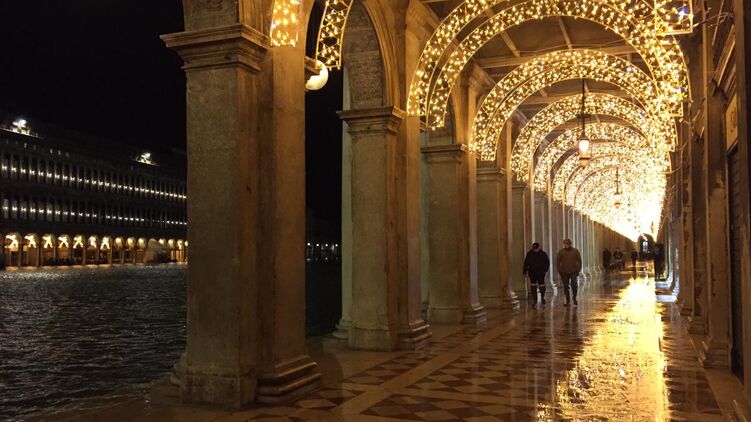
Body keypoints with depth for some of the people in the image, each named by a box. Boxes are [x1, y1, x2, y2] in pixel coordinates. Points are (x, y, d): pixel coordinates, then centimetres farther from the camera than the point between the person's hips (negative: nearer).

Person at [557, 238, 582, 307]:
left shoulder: (575, 251, 2)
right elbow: (557, 262, 6)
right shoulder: (561, 252, 3)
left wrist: (578, 270, -2)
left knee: (574, 285, -12)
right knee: (566, 287, 4)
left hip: (573, 272, -1)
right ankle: (568, 301, 15)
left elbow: (579, 261, 6)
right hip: (564, 272, 1)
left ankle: (574, 299, 10)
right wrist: (559, 271, -1)